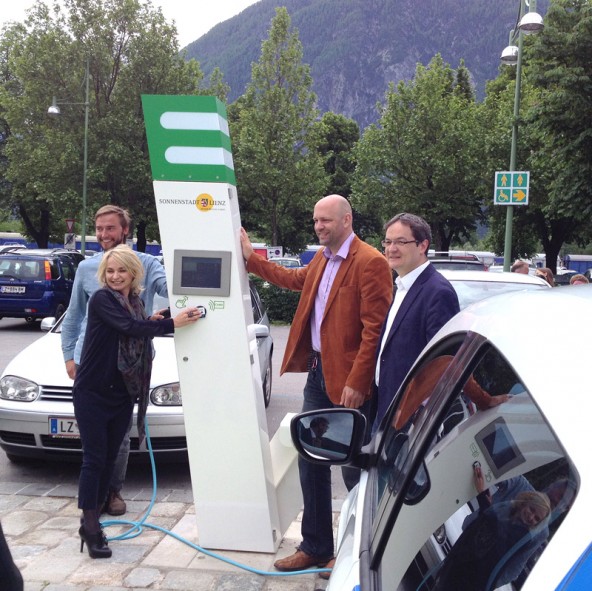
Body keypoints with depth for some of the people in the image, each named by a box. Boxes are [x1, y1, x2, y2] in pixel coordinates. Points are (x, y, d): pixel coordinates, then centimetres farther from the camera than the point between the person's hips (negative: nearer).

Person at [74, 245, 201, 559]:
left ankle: (91, 520, 21)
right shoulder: (101, 299, -12)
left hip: (121, 395, 6)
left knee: (109, 459, 10)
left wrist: (150, 325, -3)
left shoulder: (136, 303, 8)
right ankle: (90, 527, 1)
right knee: (94, 459, -5)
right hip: (92, 393, -6)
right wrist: (170, 324, -35)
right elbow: (126, 327, -28)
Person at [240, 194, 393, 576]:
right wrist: (251, 258, 30)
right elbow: (295, 279, 33)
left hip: (348, 381, -9)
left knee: (354, 469, 5)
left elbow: (374, 330, -20)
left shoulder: (370, 263, -16)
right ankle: (315, 547, 29)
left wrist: (356, 384, -22)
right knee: (311, 460, 15)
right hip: (317, 373, 9)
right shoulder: (321, 259, 11)